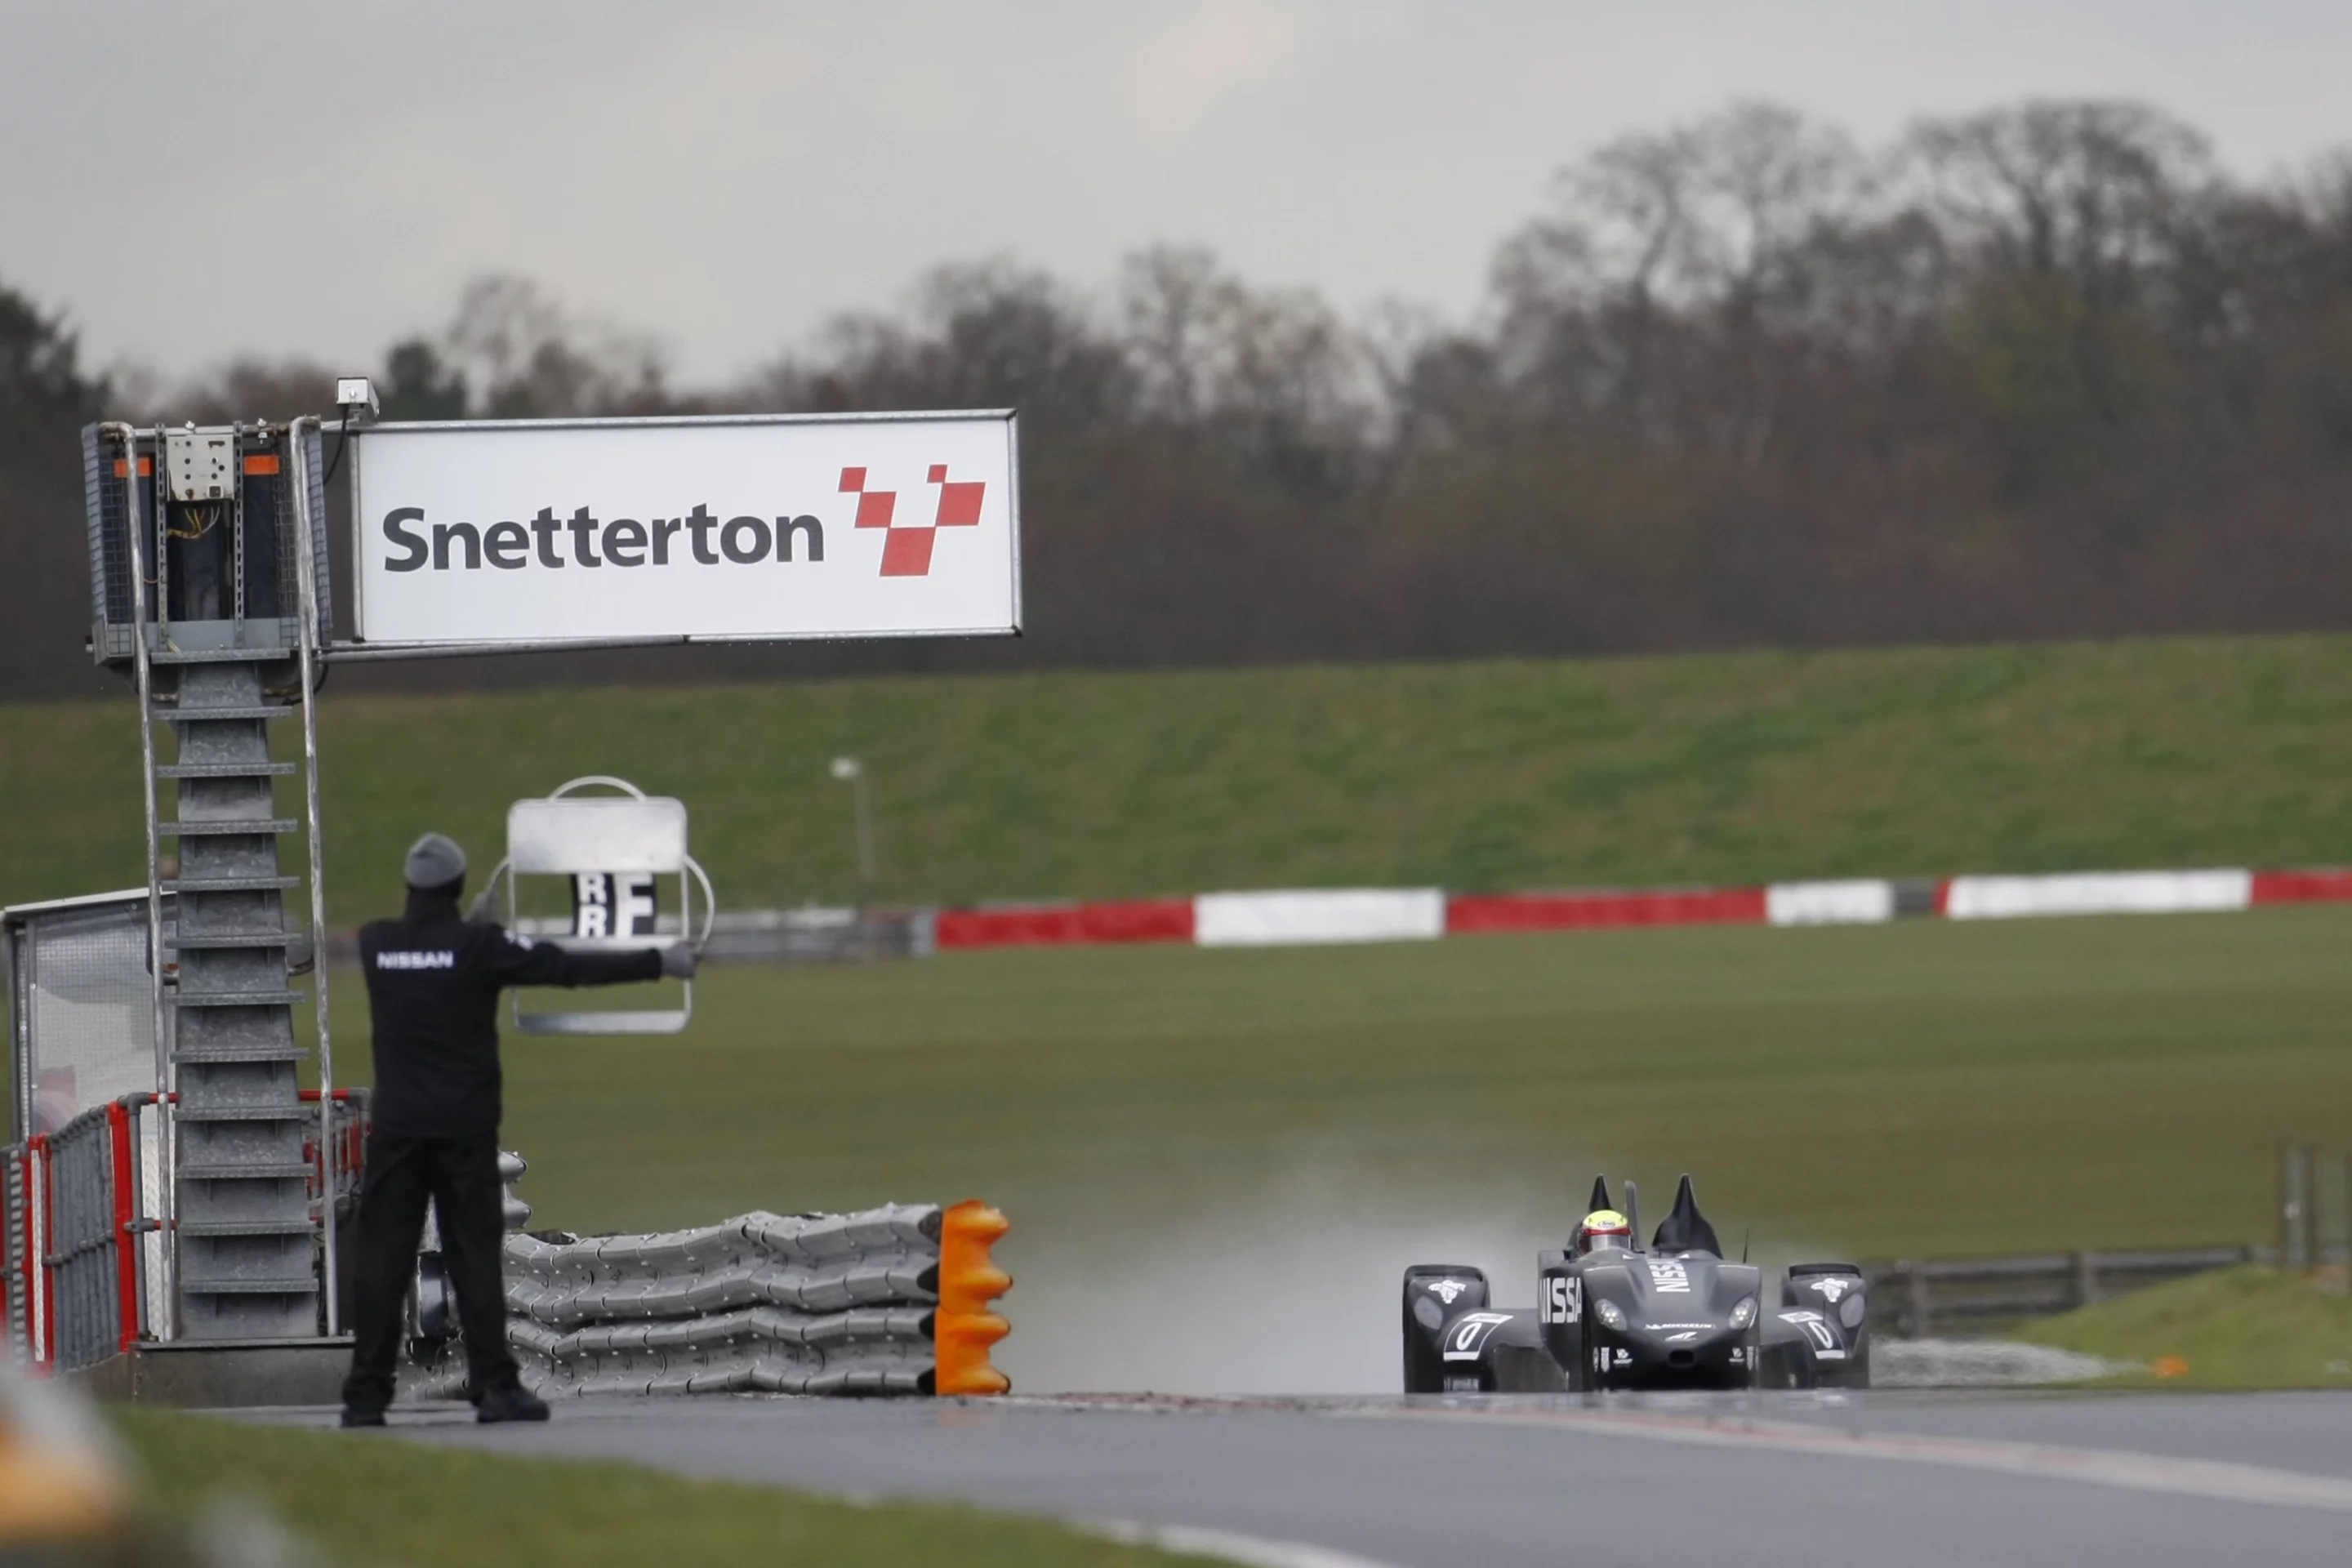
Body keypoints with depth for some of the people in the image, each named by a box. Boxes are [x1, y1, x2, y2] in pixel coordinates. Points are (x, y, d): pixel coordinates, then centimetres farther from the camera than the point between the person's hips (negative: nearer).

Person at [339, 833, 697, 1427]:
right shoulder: (477, 946, -9)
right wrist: (657, 963, -2)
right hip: (465, 1127, -3)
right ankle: (494, 1387, -2)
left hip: (397, 1127, 3)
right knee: (475, 1255, 1)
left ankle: (366, 1394, 1)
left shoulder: (375, 944, 2)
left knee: (382, 1259, 3)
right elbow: (568, 969, -8)